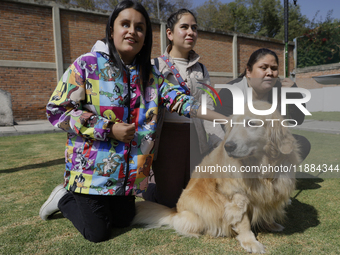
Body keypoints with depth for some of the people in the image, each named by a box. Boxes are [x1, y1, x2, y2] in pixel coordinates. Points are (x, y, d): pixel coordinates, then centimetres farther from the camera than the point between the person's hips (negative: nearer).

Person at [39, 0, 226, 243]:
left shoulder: (151, 75, 5)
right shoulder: (87, 64, -9)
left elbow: (179, 99, -3)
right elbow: (57, 110, -10)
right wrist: (108, 129, -16)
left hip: (129, 174, 5)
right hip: (91, 170, -4)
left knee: (123, 220, 17)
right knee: (98, 232, 4)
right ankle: (64, 198, 29)